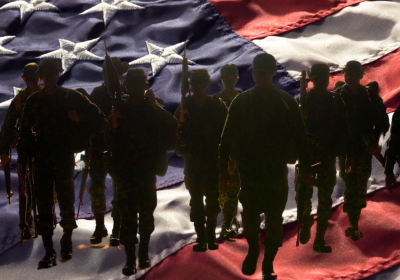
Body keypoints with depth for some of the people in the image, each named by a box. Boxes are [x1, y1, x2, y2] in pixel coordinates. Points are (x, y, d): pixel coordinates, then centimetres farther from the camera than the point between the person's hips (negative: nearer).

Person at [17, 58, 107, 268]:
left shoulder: (71, 97, 1)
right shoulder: (34, 101, 6)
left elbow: (99, 120, 3)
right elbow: (26, 132, 8)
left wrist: (79, 139, -6)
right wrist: (22, 160, 4)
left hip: (65, 158, -1)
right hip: (42, 160, 1)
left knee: (66, 202, 5)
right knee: (43, 205, -3)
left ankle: (67, 242, 27)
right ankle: (49, 252, 1)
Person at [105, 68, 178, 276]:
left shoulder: (154, 109, 3)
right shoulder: (120, 109, 5)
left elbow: (172, 126, -14)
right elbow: (111, 143, 3)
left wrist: (156, 107, -18)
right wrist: (114, 127, -15)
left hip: (147, 171, 0)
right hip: (125, 171, 0)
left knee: (146, 212, 8)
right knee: (127, 214, -2)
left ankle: (144, 253, 23)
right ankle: (130, 259, 1)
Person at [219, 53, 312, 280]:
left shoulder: (286, 102, 0)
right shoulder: (242, 102, 2)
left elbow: (300, 137, 1)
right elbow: (228, 137, 3)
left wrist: (305, 170, -2)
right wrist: (224, 168, -1)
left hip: (277, 170, 0)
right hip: (249, 169, 0)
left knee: (274, 218, 3)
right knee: (250, 215, -2)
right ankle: (253, 250, 27)